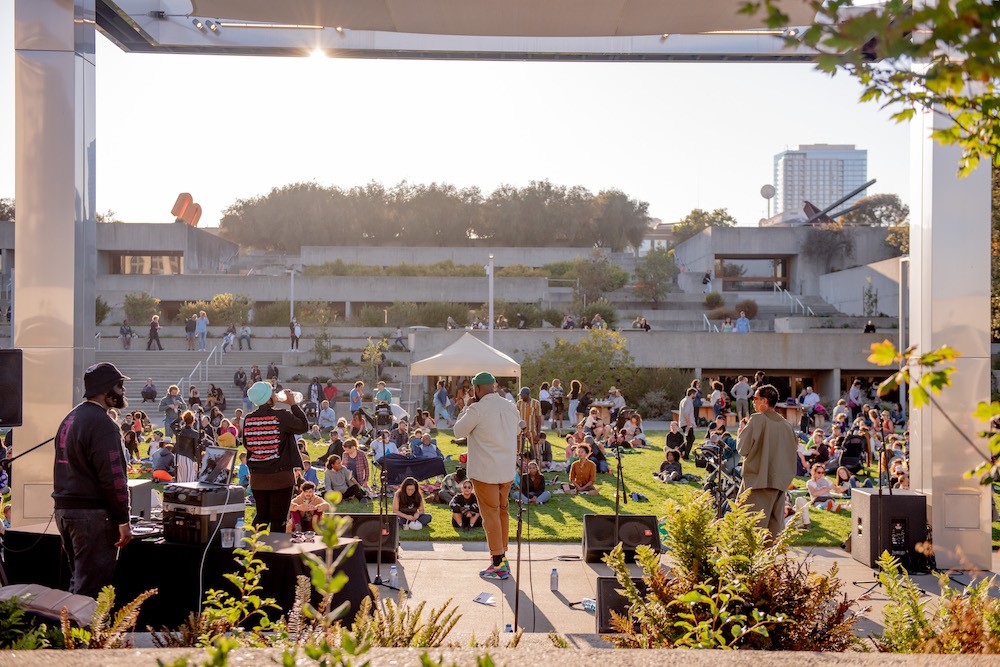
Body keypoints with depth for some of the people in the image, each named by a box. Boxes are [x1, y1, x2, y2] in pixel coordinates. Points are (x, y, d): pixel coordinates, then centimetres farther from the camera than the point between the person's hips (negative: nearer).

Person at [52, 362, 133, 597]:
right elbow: (113, 477, -20)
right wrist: (123, 520, -15)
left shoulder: (70, 419, 15)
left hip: (63, 509, 10)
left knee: (78, 581, 19)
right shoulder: (102, 423, -15)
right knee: (91, 588, -4)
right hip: (92, 513, -10)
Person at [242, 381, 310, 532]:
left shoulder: (248, 419, -1)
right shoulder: (282, 416, -15)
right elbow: (304, 426, -4)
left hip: (257, 477, 5)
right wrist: (293, 404, 2)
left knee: (261, 515, 19)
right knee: (278, 519, 3)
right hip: (280, 476, -5)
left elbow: (247, 445, 9)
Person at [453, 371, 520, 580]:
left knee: (491, 514, -1)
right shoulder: (511, 408, 6)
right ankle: (502, 557, 26)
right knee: (502, 512, 17)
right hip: (507, 470, 7)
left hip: (485, 472, -7)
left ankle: (498, 565, 0)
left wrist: (467, 408, 4)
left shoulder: (477, 409, -16)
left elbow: (459, 431, -3)